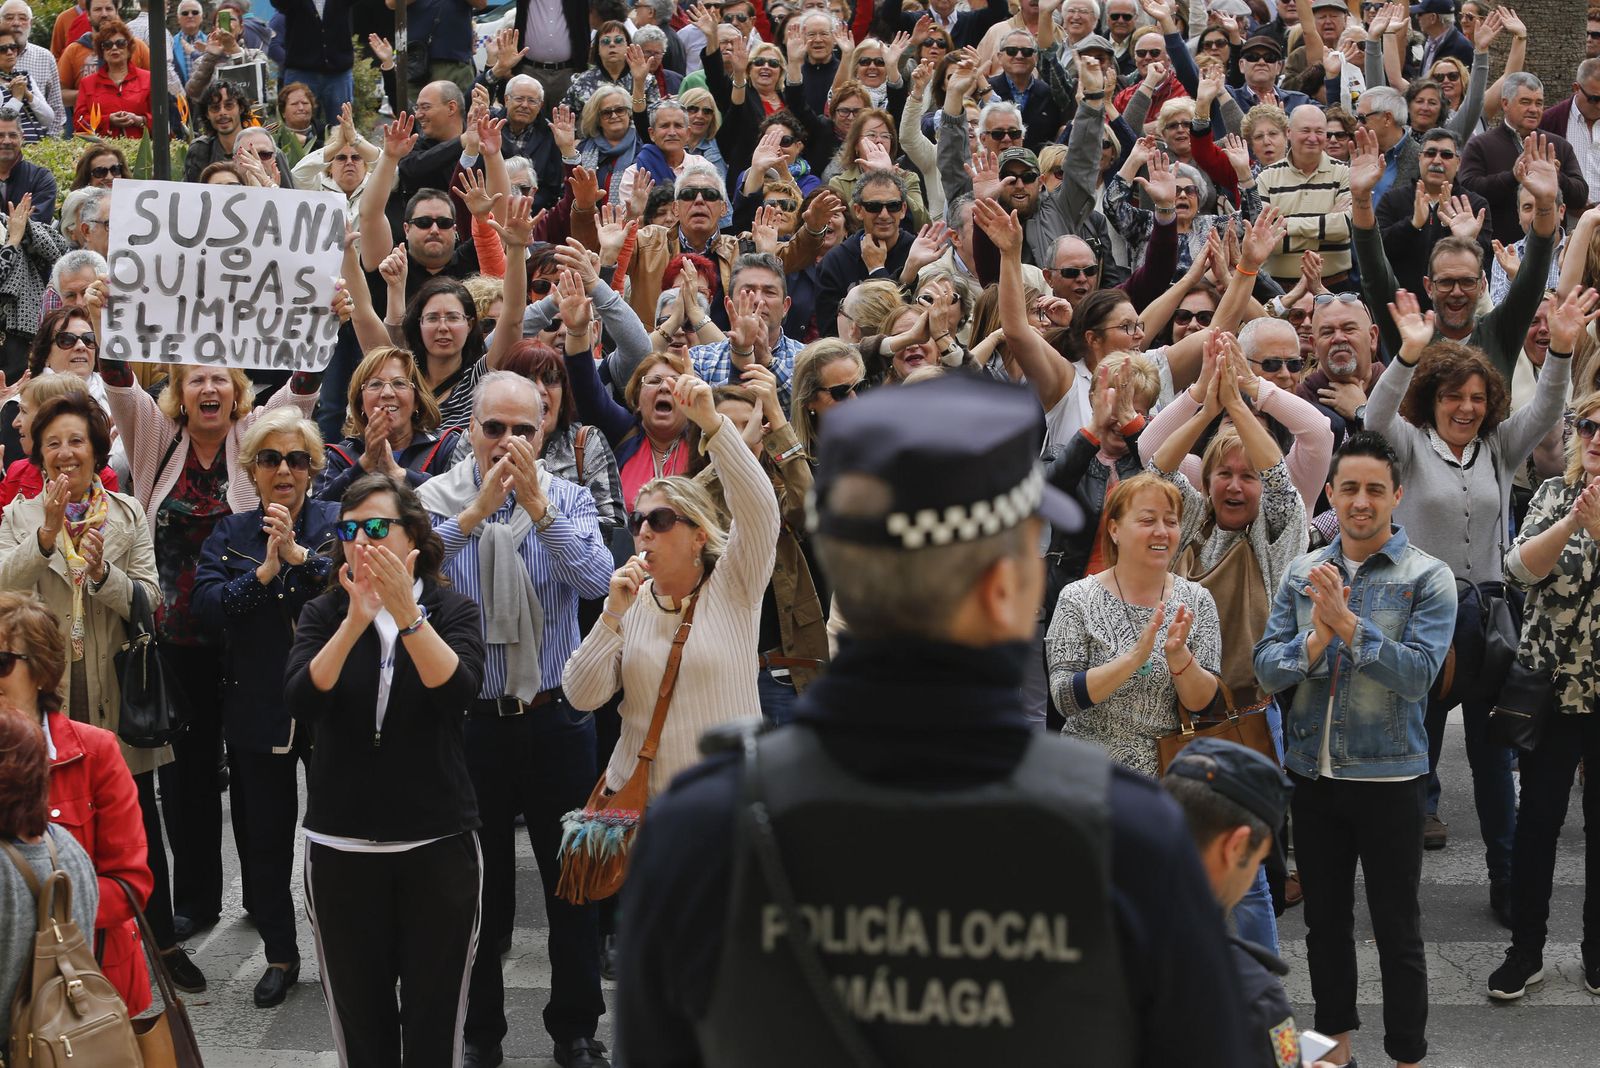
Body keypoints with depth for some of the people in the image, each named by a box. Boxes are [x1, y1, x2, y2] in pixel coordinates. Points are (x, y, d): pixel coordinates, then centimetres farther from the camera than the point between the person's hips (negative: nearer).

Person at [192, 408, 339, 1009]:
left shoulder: (336, 523, 0)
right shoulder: (229, 536, 7)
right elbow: (205, 605, -7)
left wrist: (300, 556, -24)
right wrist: (263, 573, -18)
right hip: (258, 707, 2)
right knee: (264, 834, 9)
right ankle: (280, 955, 22)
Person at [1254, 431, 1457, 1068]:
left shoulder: (1428, 578, -8)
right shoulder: (1302, 574, 3)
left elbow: (1418, 675, -20)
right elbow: (1267, 670, -3)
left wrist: (1347, 623, -27)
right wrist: (1316, 637, -21)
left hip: (1389, 776, -4)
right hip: (1312, 772, 4)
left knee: (1397, 930, 4)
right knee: (1325, 919, 17)